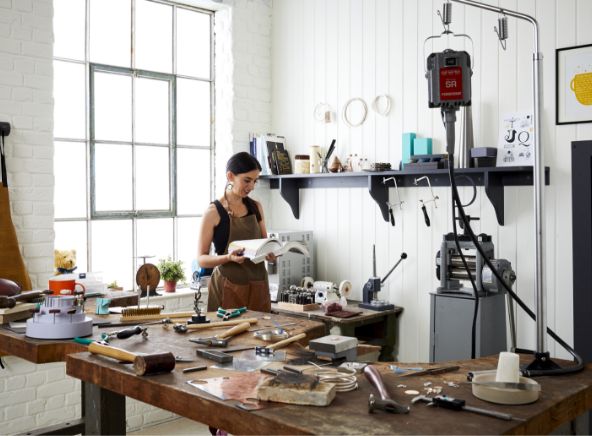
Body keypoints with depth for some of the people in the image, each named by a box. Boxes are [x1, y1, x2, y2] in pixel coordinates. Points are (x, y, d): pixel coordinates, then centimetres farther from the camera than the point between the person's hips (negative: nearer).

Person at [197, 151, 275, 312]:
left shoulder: (256, 207, 8)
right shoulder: (213, 212, -7)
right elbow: (202, 259, -6)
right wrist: (228, 257, -24)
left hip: (258, 283, 4)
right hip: (228, 286, -4)